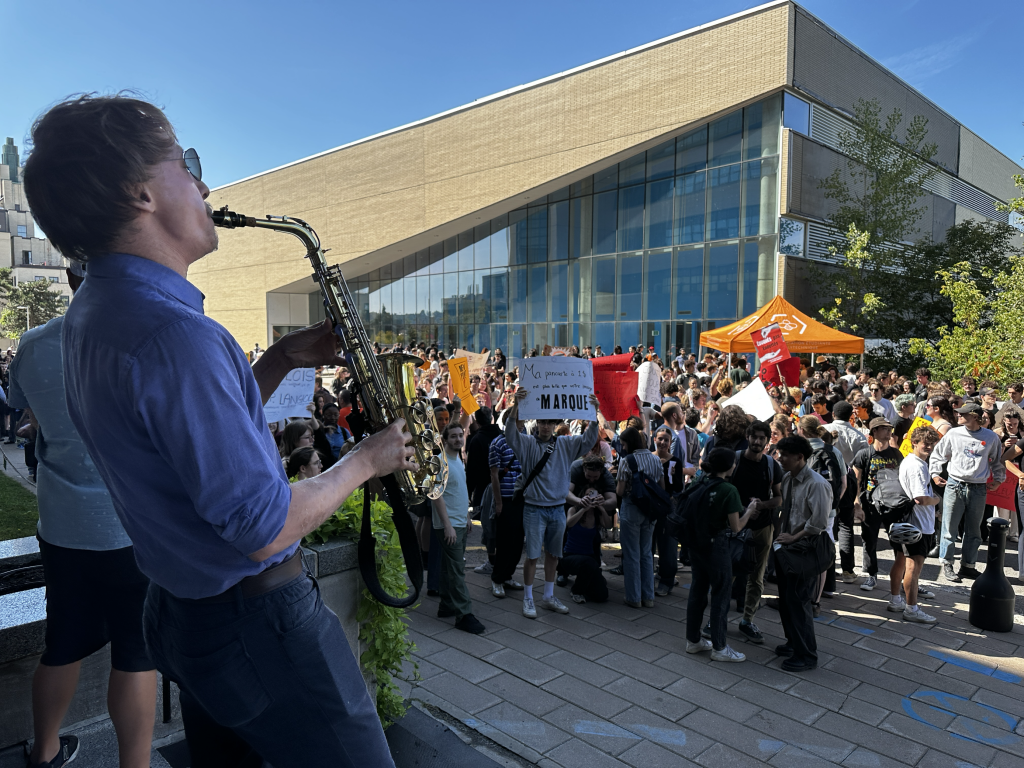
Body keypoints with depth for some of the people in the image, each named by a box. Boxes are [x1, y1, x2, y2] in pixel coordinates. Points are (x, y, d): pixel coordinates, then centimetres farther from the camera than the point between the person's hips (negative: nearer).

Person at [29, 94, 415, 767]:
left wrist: (281, 359, 5)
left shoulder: (93, 315, 6)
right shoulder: (174, 334, -27)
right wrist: (366, 460, -11)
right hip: (259, 619, -9)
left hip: (183, 608, 10)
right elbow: (266, 527, -26)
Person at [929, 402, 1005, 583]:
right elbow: (937, 454, 10)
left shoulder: (990, 437, 2)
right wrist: (935, 474, 2)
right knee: (950, 527, 0)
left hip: (978, 489, 1)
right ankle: (947, 564, 10)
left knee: (973, 530, 10)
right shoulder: (954, 434, 0)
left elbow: (998, 461, 16)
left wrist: (998, 480, 10)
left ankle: (968, 566, 21)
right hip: (955, 486, -1)